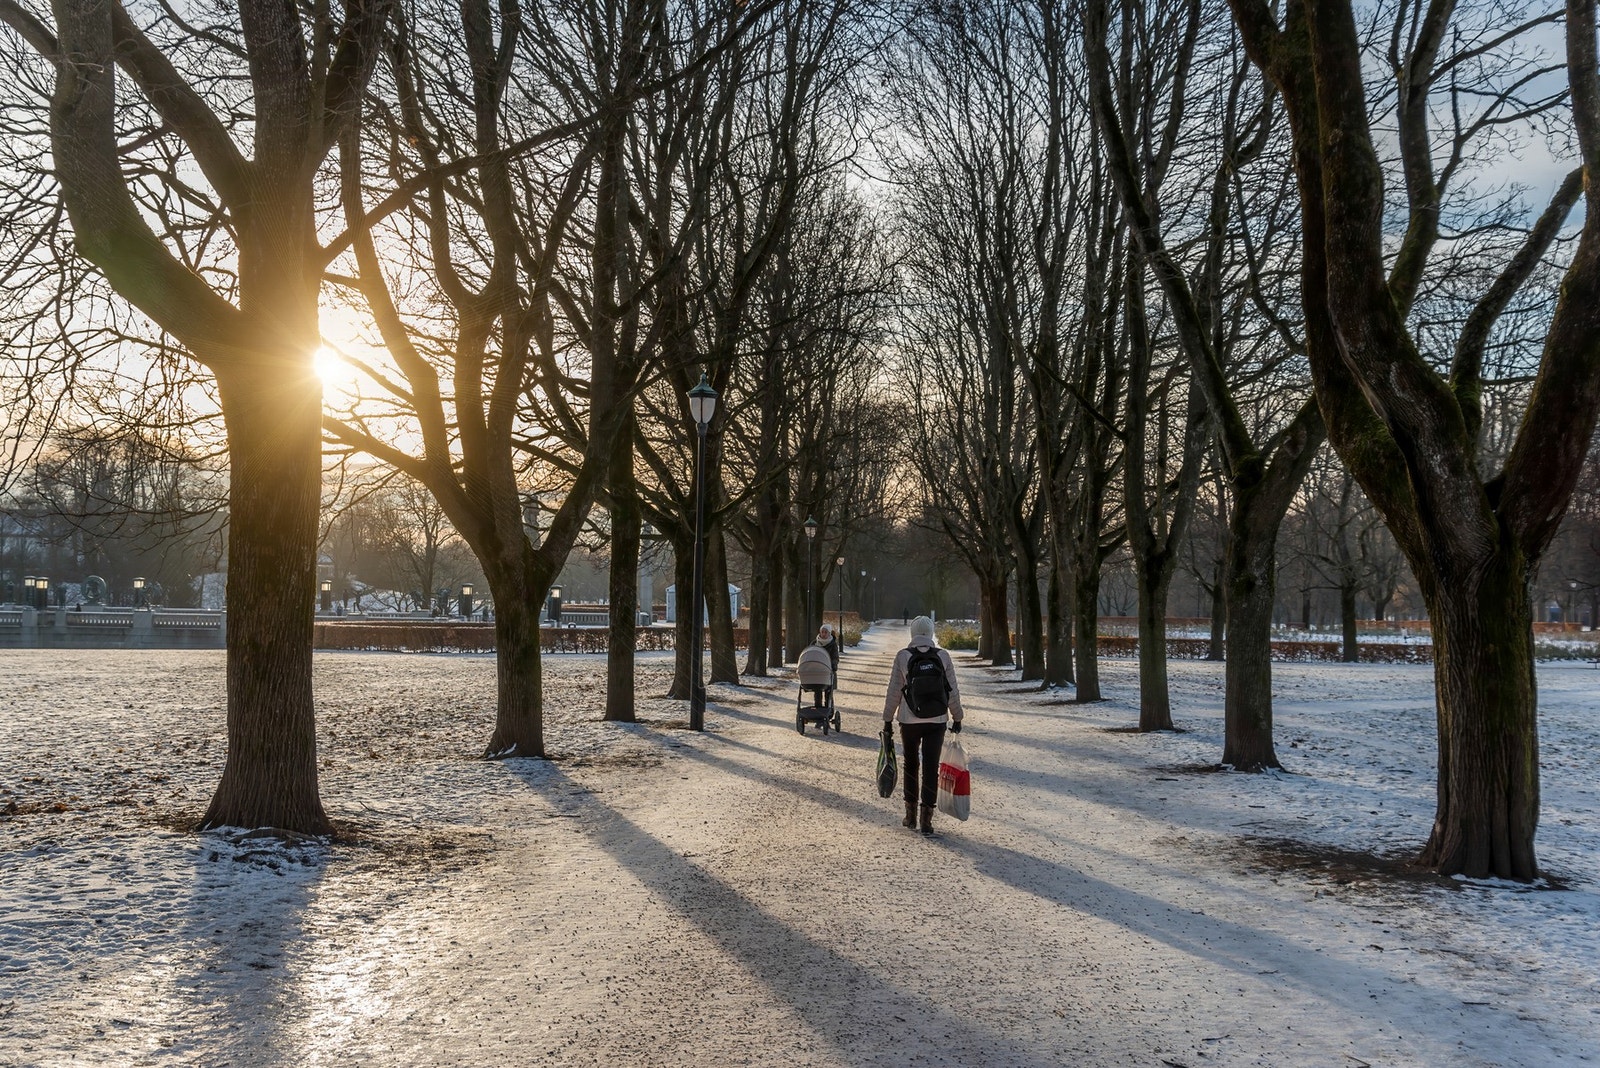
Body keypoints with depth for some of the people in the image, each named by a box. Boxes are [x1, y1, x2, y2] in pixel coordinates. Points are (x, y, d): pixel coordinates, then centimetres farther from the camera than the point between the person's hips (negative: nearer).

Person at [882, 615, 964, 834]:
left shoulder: (903, 656, -7)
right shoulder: (943, 656, -3)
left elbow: (893, 692, -5)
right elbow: (953, 691, 1)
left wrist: (888, 720, 4)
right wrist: (957, 718, 12)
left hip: (909, 722, 0)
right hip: (937, 721, 0)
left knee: (911, 766, 16)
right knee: (931, 768, 3)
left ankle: (911, 814, 21)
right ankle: (926, 818, 0)